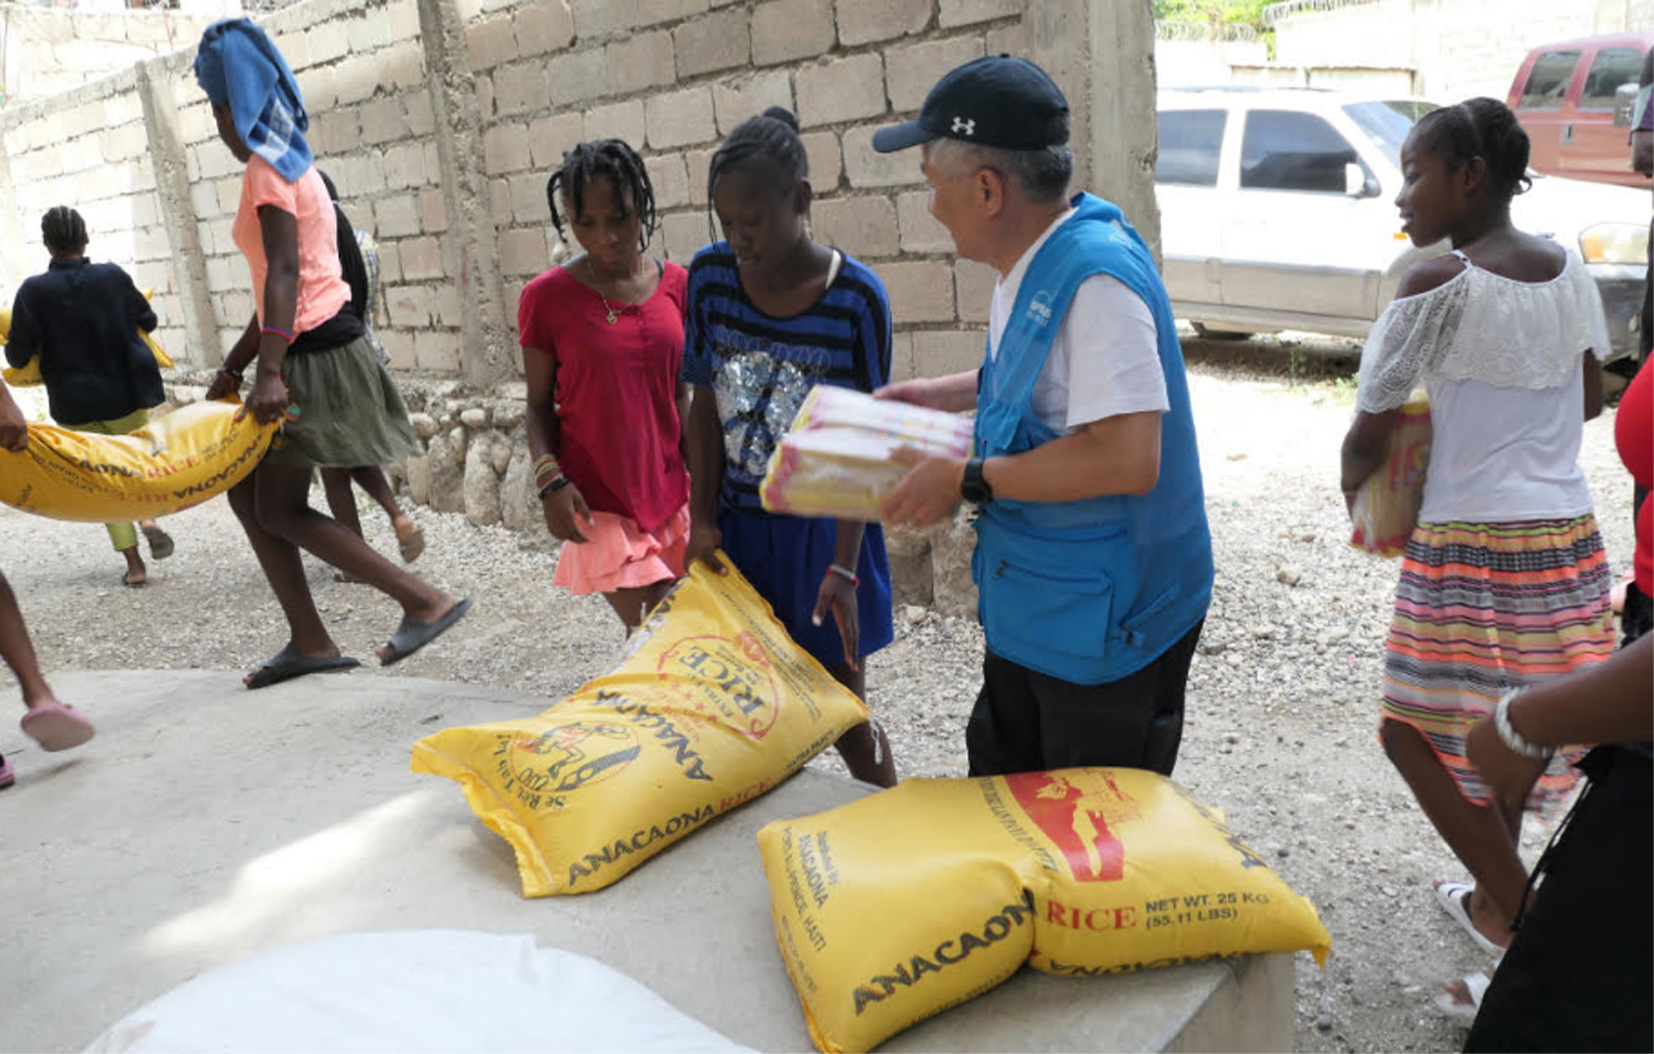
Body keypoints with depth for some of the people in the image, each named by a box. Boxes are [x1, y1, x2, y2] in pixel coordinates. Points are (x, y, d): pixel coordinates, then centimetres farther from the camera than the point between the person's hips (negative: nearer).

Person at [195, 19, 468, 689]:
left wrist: (269, 371, -32)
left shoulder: (267, 167, -8)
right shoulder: (292, 166, 21)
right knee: (247, 493, 11)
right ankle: (310, 643, 13)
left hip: (315, 355, -10)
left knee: (279, 511, -4)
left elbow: (285, 273, -23)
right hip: (312, 348, 10)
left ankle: (425, 601, -5)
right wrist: (231, 370, 25)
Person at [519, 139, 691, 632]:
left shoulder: (675, 284, 3)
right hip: (599, 501, -3)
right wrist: (550, 479, -14)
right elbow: (539, 403, 0)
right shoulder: (547, 296, -6)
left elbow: (679, 392, 11)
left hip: (668, 490, 4)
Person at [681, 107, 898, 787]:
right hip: (740, 524, 3)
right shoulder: (710, 277, -5)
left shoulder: (856, 297, -16)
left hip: (822, 527, -3)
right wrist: (702, 520, -3)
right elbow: (706, 405, 3)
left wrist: (843, 569, -17)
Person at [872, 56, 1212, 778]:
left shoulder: (1095, 277, -27)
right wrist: (941, 394, 13)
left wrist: (965, 479, -26)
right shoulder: (1030, 267, 4)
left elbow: (1128, 456, -33)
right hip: (1030, 611, 10)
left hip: (1105, 625, -10)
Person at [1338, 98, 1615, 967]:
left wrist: (1355, 489, 8)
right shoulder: (1572, 272, 6)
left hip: (1468, 547, -7)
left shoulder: (1438, 284, -14)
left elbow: (1369, 431, -10)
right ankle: (1496, 897, 34)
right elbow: (1590, 400, 18)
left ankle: (1522, 923, 8)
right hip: (1569, 537, 7)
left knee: (1419, 732, 7)